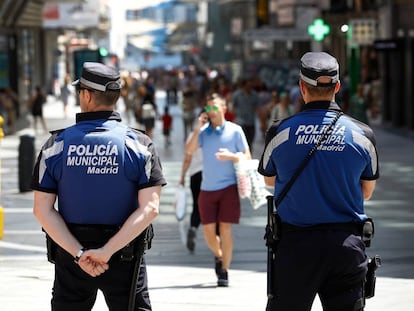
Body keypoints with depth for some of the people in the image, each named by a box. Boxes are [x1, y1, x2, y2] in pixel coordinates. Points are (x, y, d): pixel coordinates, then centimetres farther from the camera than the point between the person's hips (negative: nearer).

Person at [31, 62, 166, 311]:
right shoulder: (139, 145, -5)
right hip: (124, 258, -1)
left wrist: (78, 253, -13)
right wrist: (107, 251, -18)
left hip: (71, 253, 1)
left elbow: (42, 209, -7)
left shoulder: (57, 144, -2)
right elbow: (150, 208, -15)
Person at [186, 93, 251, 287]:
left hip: (229, 187, -3)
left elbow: (247, 157, 1)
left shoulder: (235, 130, 2)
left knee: (225, 229, -7)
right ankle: (218, 256, 32)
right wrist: (197, 128, -10)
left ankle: (224, 271, -1)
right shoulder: (203, 131, 9)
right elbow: (189, 150, -4)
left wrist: (231, 156, -17)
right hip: (207, 188, 3)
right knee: (208, 230, 3)